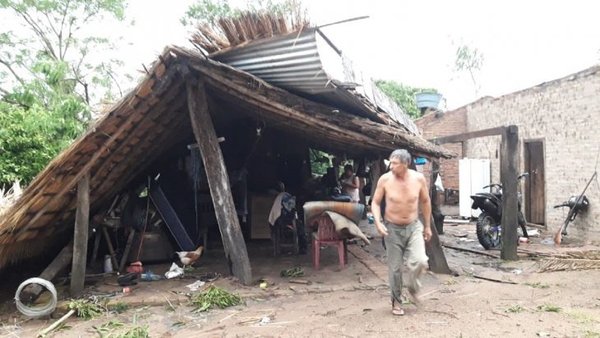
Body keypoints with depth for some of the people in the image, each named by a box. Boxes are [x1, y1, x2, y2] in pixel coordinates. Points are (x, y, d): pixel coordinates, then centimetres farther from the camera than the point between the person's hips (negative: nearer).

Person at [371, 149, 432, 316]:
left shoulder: (418, 178, -10)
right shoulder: (385, 179, -14)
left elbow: (425, 202, 5)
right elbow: (375, 203, -3)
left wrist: (427, 226, 10)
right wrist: (378, 222, -18)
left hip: (414, 227, 1)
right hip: (393, 229, -1)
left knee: (420, 261, -18)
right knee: (395, 268, 6)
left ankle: (412, 286, 14)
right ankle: (396, 301, 27)